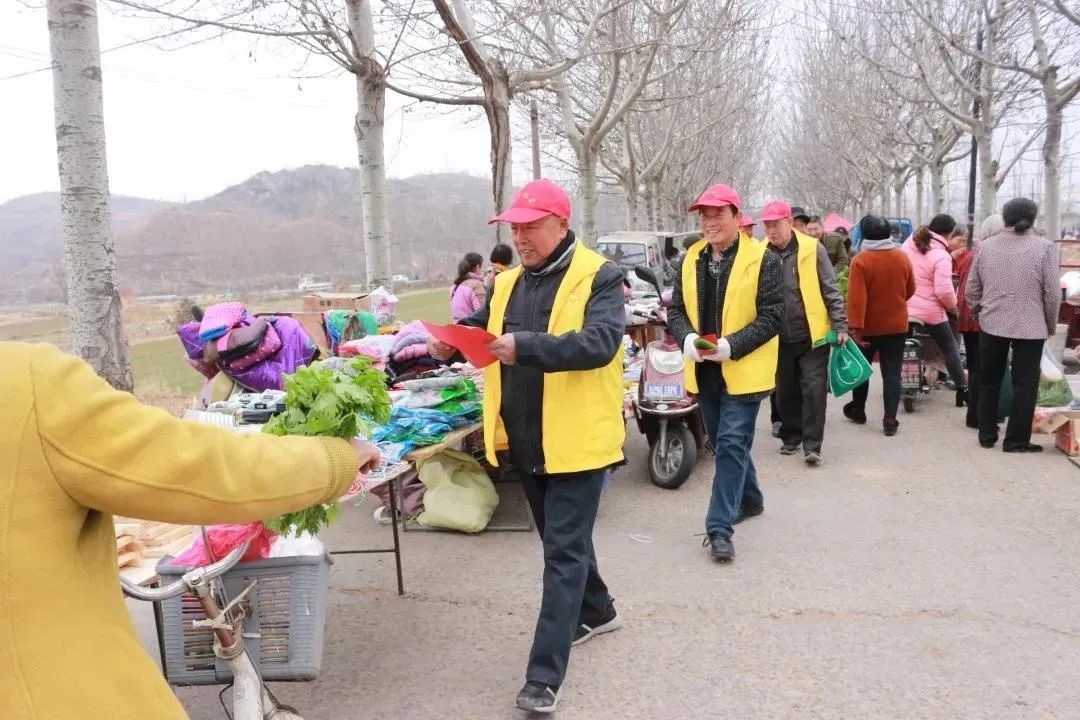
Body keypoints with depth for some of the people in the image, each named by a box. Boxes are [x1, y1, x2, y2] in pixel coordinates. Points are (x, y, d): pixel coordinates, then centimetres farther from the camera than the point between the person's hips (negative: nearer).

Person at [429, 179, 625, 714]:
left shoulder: (598, 278, -11)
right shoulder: (507, 283, 10)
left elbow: (600, 343, -25)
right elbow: (479, 328, 17)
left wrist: (526, 346, -36)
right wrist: (449, 342, -7)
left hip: (575, 440, -7)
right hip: (526, 441, 7)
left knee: (564, 552, -4)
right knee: (563, 539, 22)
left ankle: (544, 675, 1)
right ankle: (597, 611, 45)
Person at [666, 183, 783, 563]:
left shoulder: (761, 259, -8)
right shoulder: (691, 260, 8)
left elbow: (772, 316, -12)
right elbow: (676, 309, 9)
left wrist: (732, 345, -23)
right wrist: (686, 337, -12)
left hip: (743, 370, -6)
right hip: (704, 369, 6)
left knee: (731, 443, -8)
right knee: (724, 442, 18)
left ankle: (719, 527, -3)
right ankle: (749, 498, 40)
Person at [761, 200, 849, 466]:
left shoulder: (813, 249, -6)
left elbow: (831, 291, -2)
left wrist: (840, 325, -6)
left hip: (813, 334, -2)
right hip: (779, 337, 3)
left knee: (814, 389, -3)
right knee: (786, 391, 12)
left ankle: (812, 445, 4)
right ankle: (791, 437, 28)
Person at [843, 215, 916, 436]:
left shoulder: (860, 260, -16)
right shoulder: (902, 257, -3)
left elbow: (856, 297, -21)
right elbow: (910, 290, 9)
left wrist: (855, 326, -20)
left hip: (868, 326, -2)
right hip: (897, 325, 3)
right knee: (892, 372, 4)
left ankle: (858, 411, 30)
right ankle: (890, 420, 0)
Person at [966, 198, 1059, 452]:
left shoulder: (985, 246, 1)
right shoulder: (1044, 247, -8)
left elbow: (971, 290, 5)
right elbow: (1053, 293, -7)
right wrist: (1051, 325, 6)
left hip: (992, 324, 3)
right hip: (1030, 326, -3)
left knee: (988, 381, 14)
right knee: (1024, 385, 5)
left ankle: (986, 435, 21)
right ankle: (1016, 440, 8)